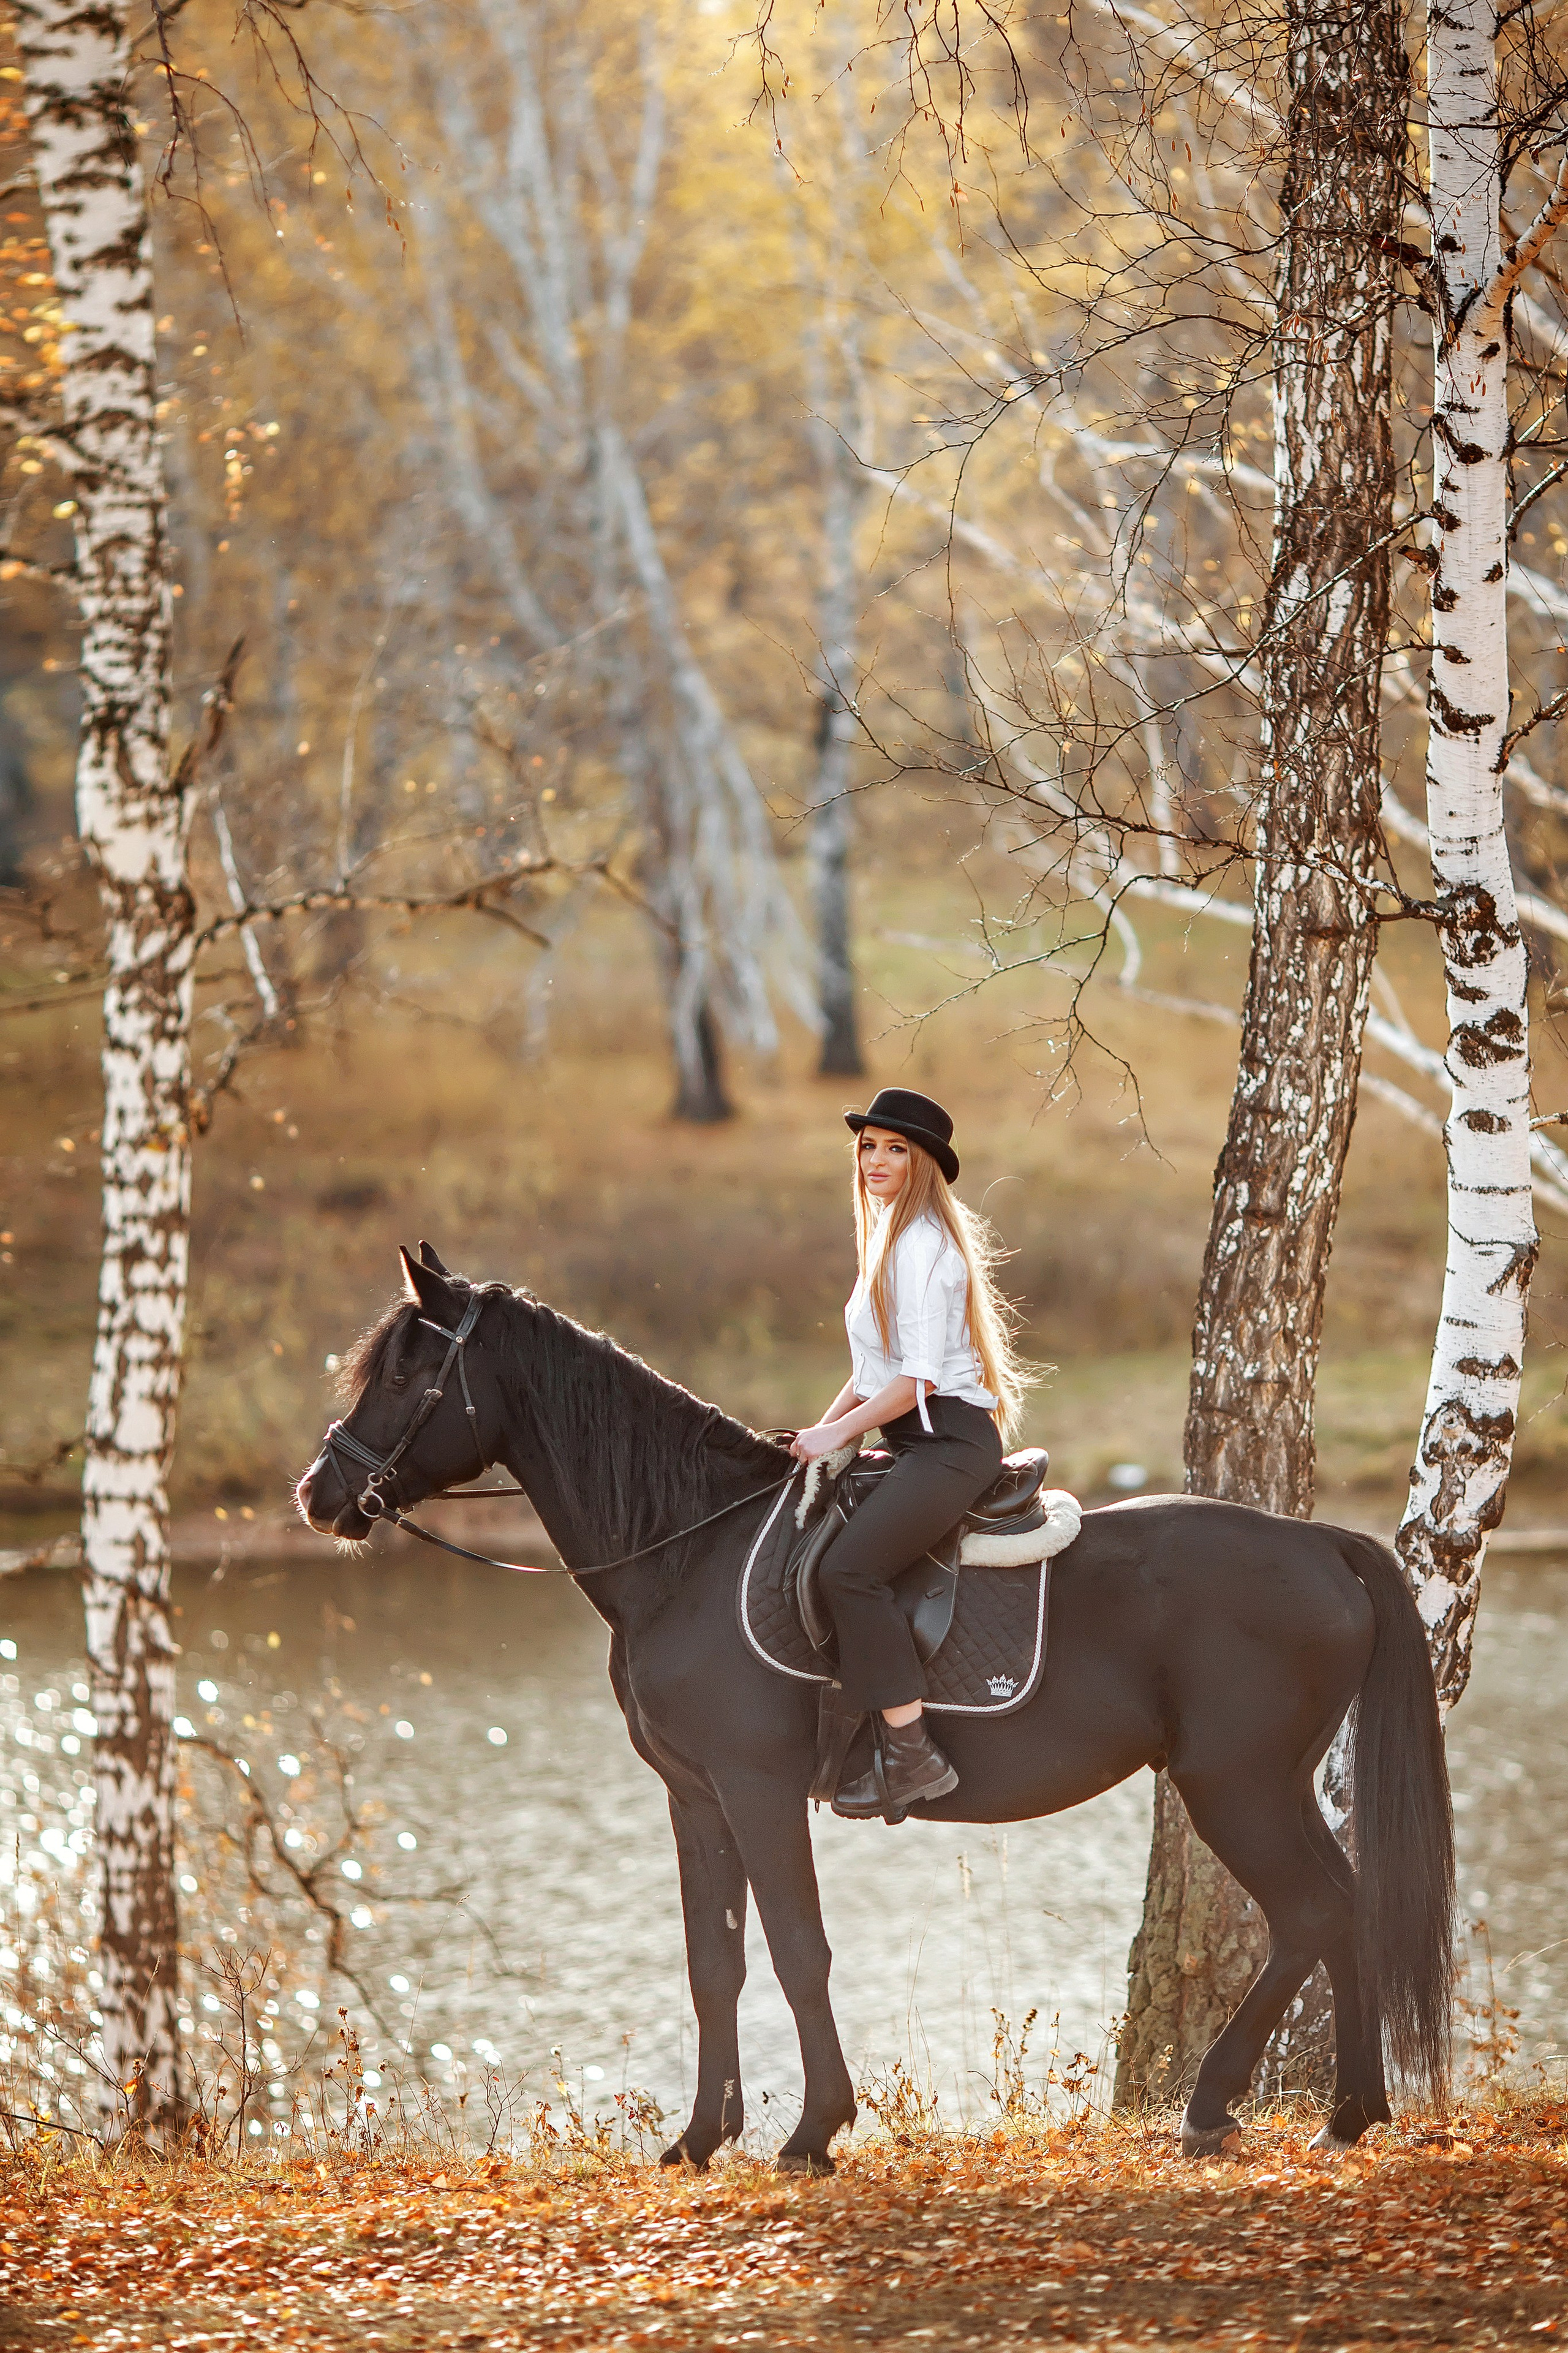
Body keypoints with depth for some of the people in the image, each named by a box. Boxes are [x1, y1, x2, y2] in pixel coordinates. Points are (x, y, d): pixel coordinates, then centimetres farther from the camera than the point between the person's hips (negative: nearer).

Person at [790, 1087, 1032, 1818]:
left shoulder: (924, 1245, -14)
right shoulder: (890, 1240, 18)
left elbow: (920, 1377, -18)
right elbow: (876, 1368, 24)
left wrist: (838, 1434, -13)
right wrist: (822, 1430, 12)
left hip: (949, 1441, -11)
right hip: (916, 1441, 11)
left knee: (849, 1566, -27)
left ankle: (911, 1753, -31)